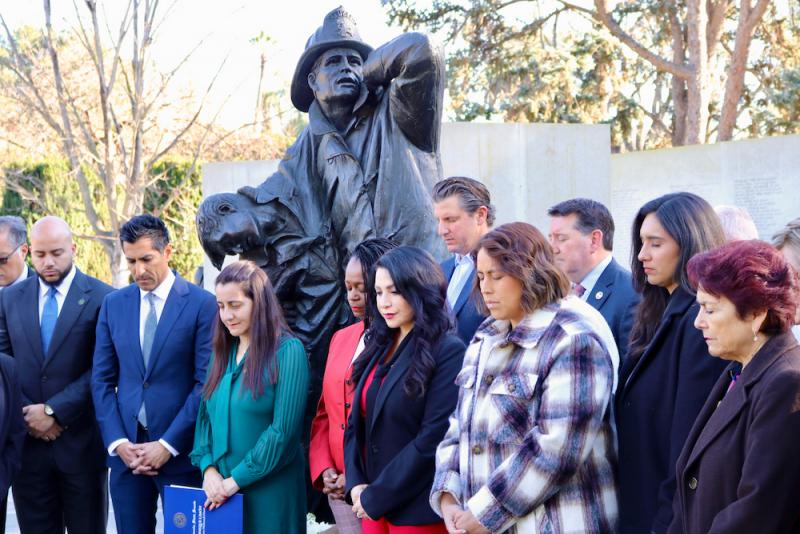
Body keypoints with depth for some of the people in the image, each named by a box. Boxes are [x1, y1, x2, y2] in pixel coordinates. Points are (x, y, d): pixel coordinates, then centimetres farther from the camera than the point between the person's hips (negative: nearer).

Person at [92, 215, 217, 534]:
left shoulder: (202, 304, -5)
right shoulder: (114, 304, 8)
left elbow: (206, 382, -8)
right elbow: (102, 379, 8)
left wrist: (168, 445, -12)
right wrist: (117, 442, -3)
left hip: (180, 451, -3)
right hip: (125, 448, 4)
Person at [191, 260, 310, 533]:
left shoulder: (288, 351, -10)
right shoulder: (223, 352, 10)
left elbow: (283, 429, -15)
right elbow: (206, 415, 10)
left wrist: (236, 479, -15)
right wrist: (208, 468, -6)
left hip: (269, 490, -6)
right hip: (219, 490, 6)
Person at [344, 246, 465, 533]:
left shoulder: (448, 352, -11)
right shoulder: (380, 348, 11)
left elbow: (433, 438, -17)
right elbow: (357, 423, 11)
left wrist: (376, 497, -14)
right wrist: (356, 485, -5)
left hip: (417, 510, -6)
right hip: (373, 508, 6)